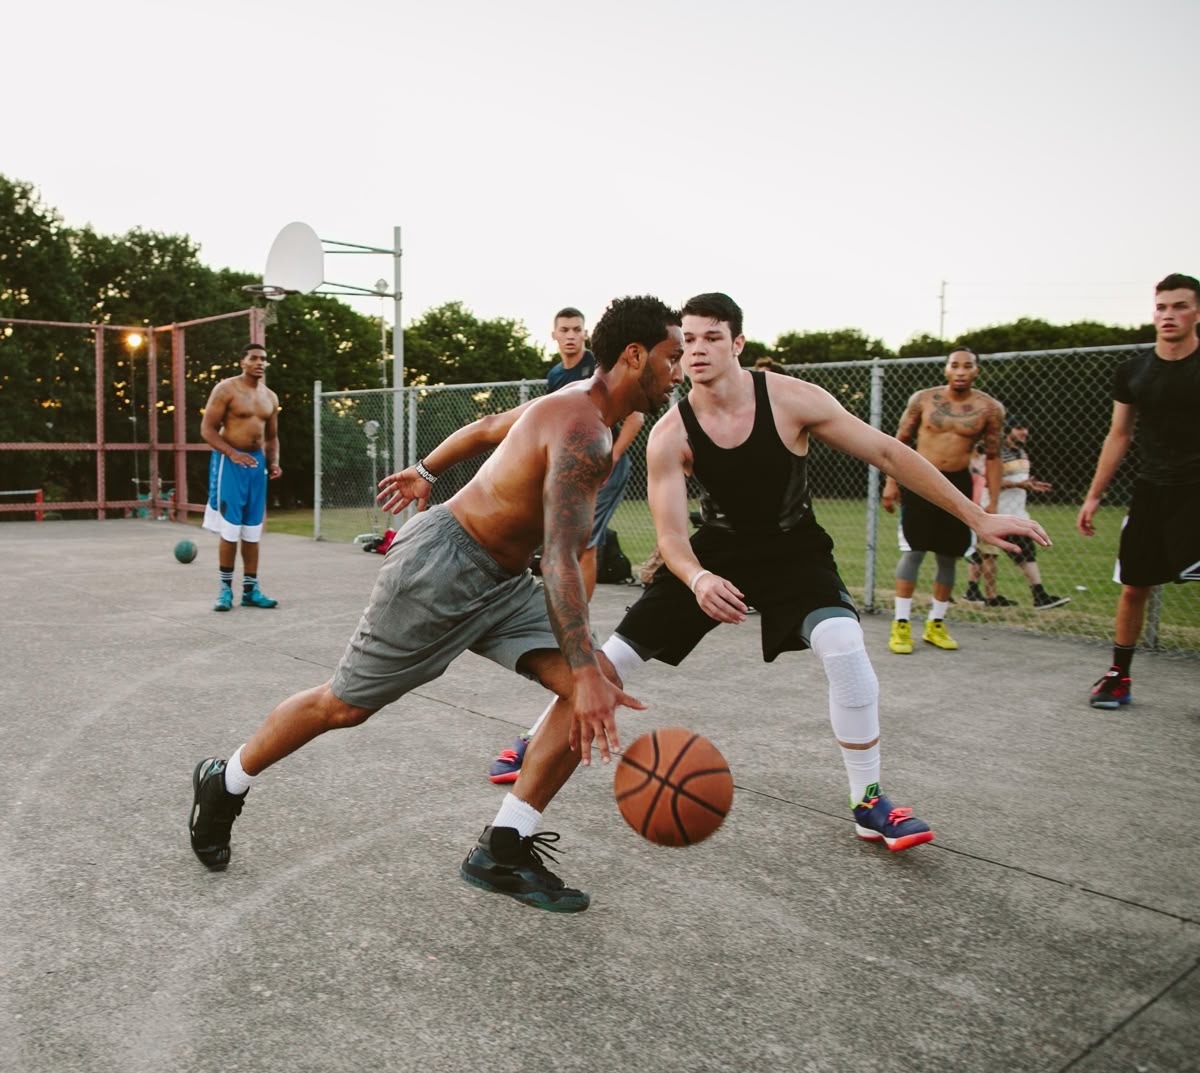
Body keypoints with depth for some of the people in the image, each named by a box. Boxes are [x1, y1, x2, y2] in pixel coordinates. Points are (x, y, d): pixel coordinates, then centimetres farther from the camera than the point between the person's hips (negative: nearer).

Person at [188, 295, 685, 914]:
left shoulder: (572, 405, 7)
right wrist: (587, 674, -38)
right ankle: (224, 784, 33)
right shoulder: (583, 432, -25)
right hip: (439, 567, -9)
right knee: (344, 705, 5)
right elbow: (560, 561, -34)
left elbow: (486, 428, 22)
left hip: (500, 581, 9)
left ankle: (502, 851, 0)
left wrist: (426, 472, 34)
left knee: (592, 685, -7)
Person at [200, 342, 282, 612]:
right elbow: (207, 429, -10)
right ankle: (225, 588, 8)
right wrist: (233, 454, -21)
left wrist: (273, 462, 3)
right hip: (230, 461, -6)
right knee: (230, 529, -4)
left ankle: (250, 589, 15)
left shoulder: (270, 397, 12)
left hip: (257, 462, 6)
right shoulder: (226, 389, -6)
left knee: (253, 531, 8)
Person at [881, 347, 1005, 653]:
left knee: (948, 557, 7)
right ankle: (901, 625, -1)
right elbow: (901, 441, 4)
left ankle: (935, 624, 20)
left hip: (957, 484, 2)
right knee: (913, 551, -5)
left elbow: (993, 457, 3)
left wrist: (993, 503, -1)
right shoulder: (923, 399, -2)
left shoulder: (989, 409, -1)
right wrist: (891, 482, -2)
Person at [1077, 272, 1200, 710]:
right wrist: (1093, 497, 11)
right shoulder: (1132, 371, 5)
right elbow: (1119, 436, 12)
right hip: (1152, 491, 4)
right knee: (1133, 588, 10)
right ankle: (1120, 677, 25)